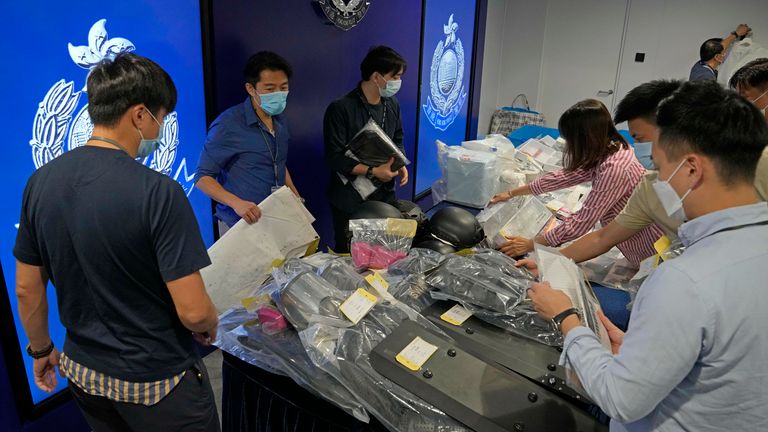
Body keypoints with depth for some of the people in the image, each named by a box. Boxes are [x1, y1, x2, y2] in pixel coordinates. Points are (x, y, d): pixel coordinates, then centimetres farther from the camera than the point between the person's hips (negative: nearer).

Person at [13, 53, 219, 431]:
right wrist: (210, 325, -2)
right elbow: (192, 311, -24)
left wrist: (41, 350, 18)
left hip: (82, 372, 6)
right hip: (157, 382, -6)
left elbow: (27, 290, 3)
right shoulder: (159, 193, -26)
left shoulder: (40, 182, -6)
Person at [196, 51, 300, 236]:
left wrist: (296, 199, 9)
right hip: (240, 226, -6)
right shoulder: (228, 124, -14)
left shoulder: (280, 120, 7)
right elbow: (202, 177, -13)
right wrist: (236, 203, -28)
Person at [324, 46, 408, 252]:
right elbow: (334, 158, -17)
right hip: (351, 200, -5)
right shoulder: (341, 109, -16)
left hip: (385, 195, 6)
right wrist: (372, 171, -22)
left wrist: (400, 164, 0)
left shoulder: (392, 105, 6)